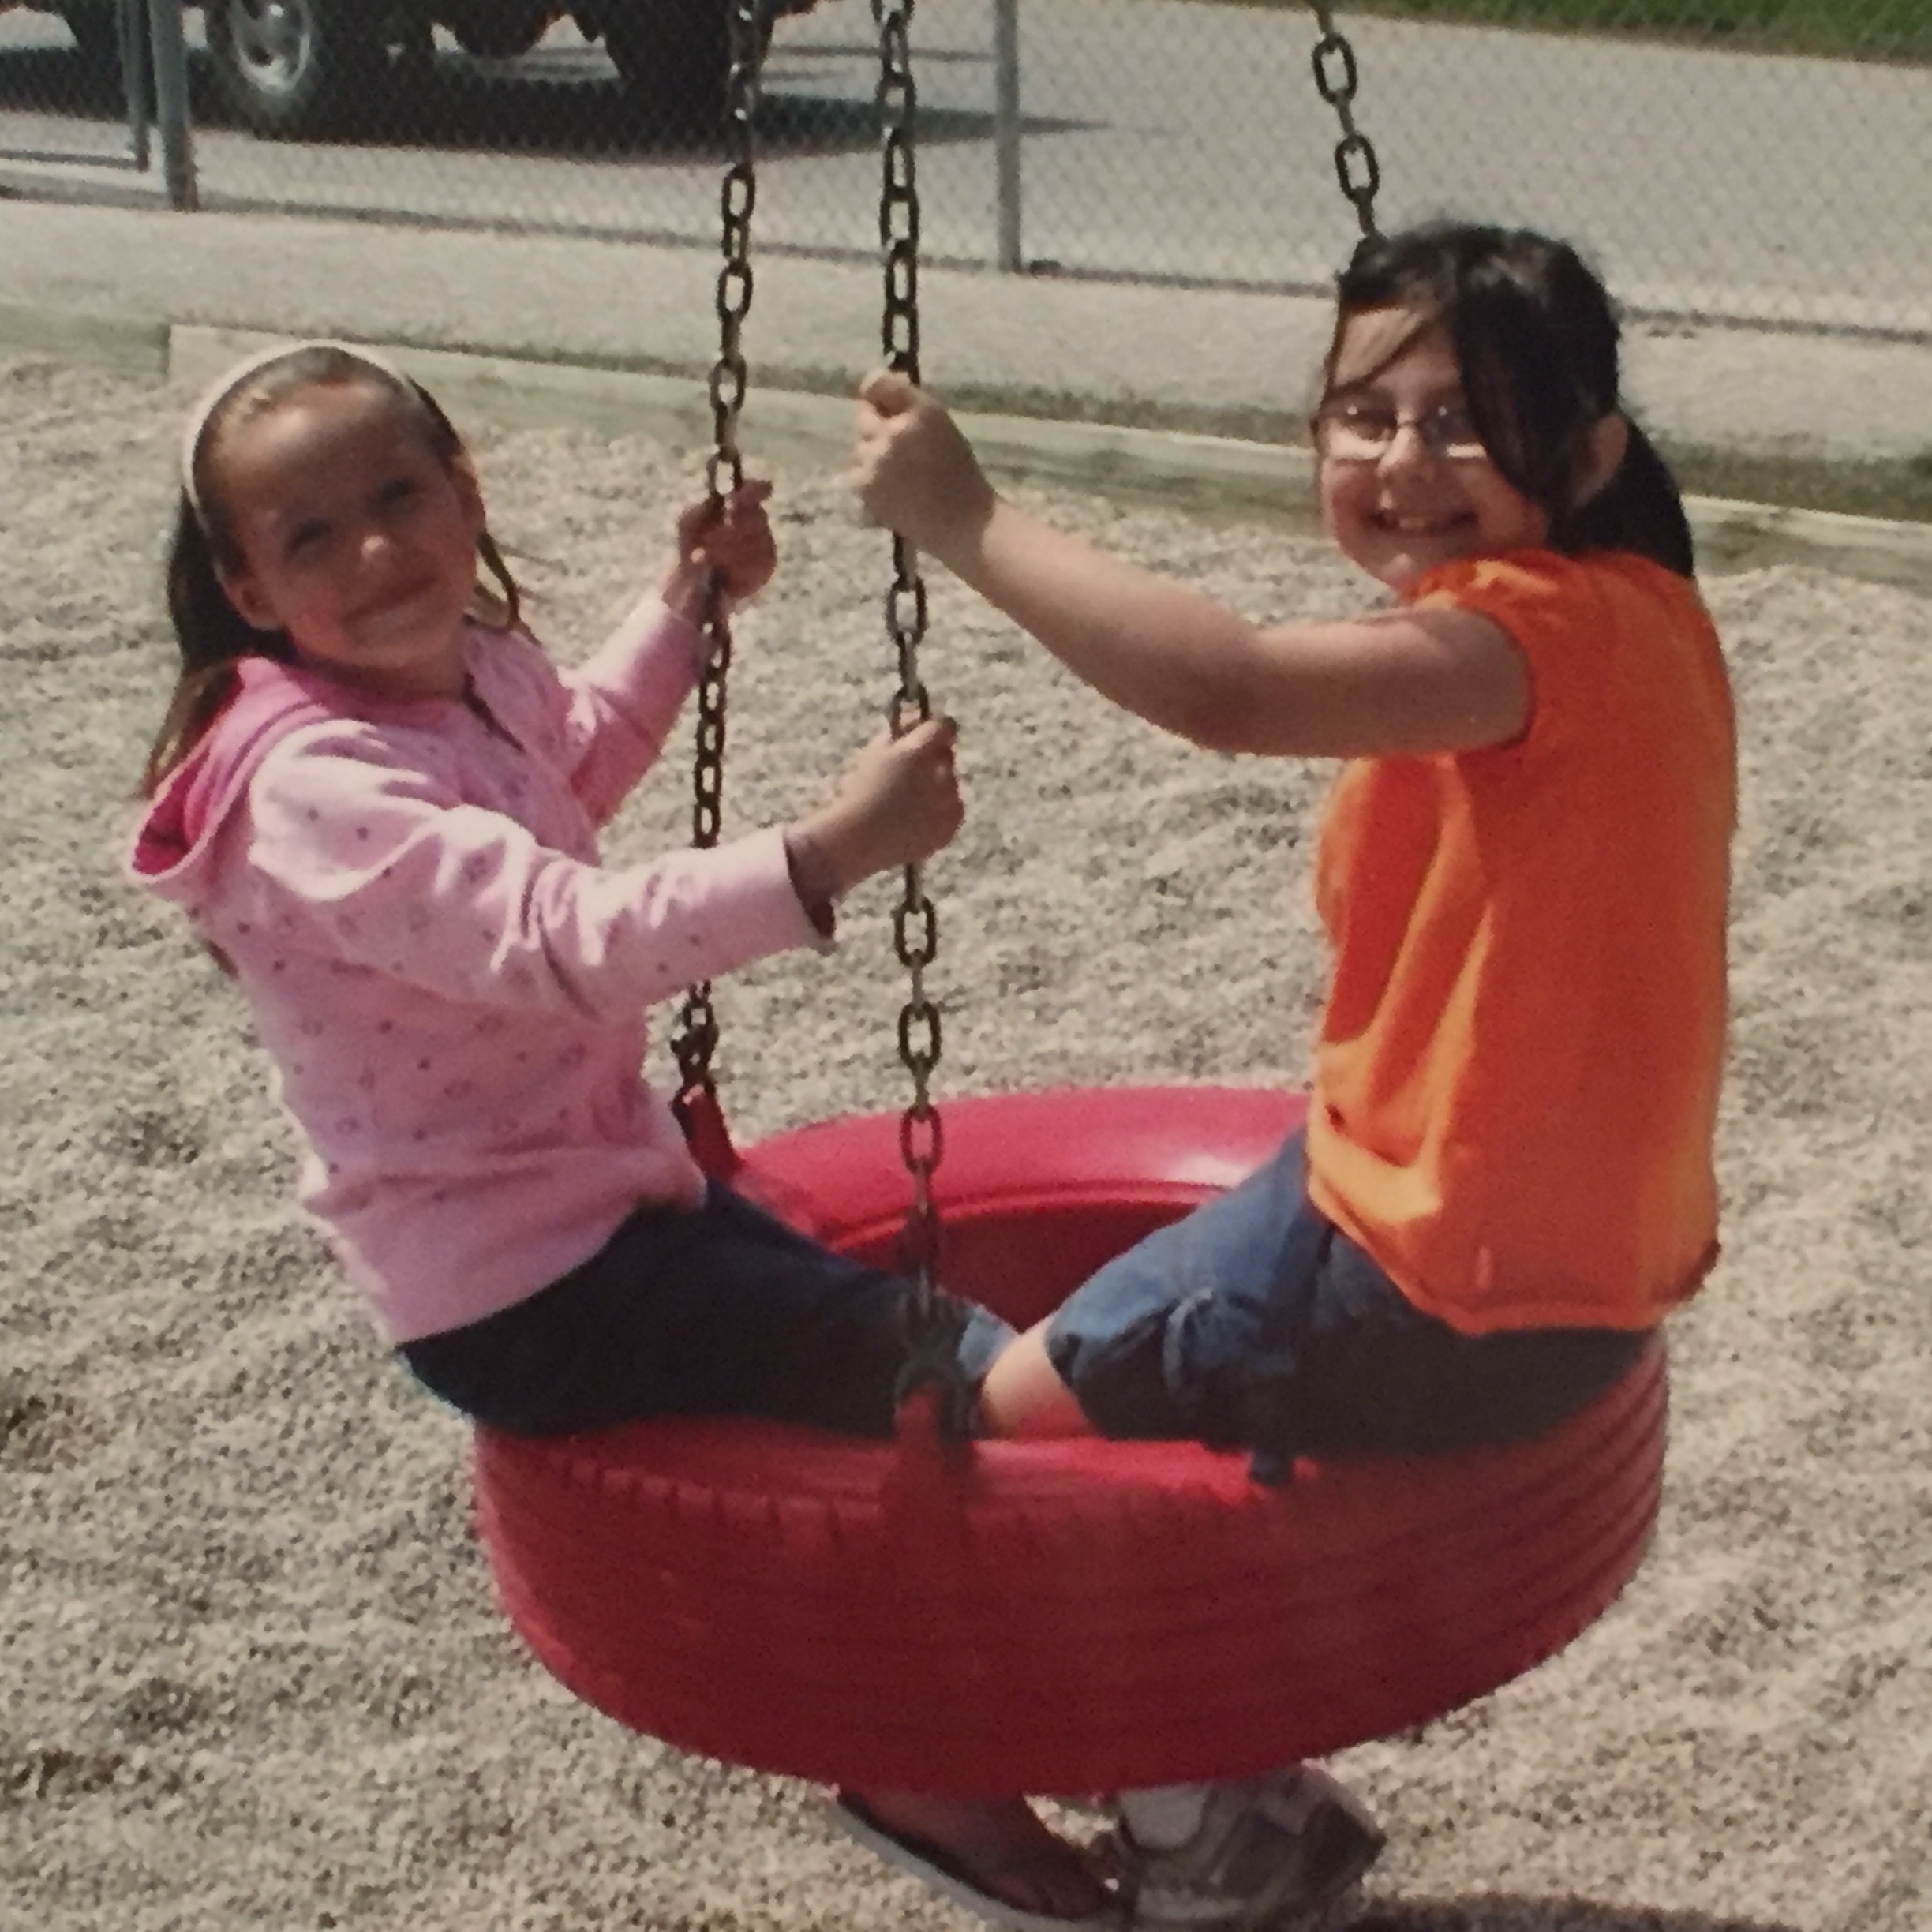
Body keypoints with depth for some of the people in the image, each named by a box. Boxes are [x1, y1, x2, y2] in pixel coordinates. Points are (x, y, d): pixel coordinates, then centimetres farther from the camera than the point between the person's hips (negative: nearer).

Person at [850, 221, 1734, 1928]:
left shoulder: (1544, 625, -24)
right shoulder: (1627, 610, 6)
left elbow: (1230, 692, -40)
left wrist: (967, 520, -33)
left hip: (1452, 1289, -10)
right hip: (1578, 1248, 10)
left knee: (1023, 1408, 7)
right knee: (1144, 1343, 27)